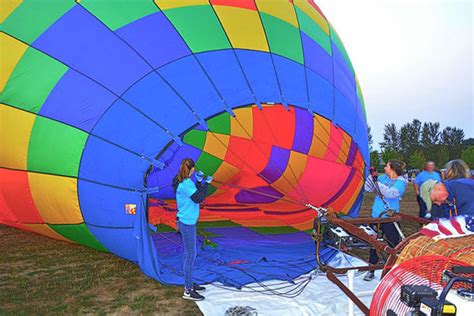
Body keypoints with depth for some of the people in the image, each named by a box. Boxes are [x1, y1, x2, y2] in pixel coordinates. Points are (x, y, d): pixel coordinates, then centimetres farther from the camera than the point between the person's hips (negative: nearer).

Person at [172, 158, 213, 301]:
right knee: (190, 255, -3)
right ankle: (188, 291, 5)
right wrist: (206, 183, -13)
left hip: (186, 221, 10)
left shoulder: (183, 182, 9)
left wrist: (199, 181, 13)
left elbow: (195, 194, 16)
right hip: (187, 223, -10)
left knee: (188, 253, 18)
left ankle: (189, 284, 30)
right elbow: (198, 199, -21)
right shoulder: (186, 184, -20)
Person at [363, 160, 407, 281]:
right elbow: (368, 188, 9)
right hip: (376, 215, 6)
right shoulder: (382, 177, 9)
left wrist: (378, 184, -26)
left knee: (395, 243, 0)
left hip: (389, 217, -6)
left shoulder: (400, 182, -8)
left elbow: (392, 192, -26)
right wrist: (372, 176, -2)